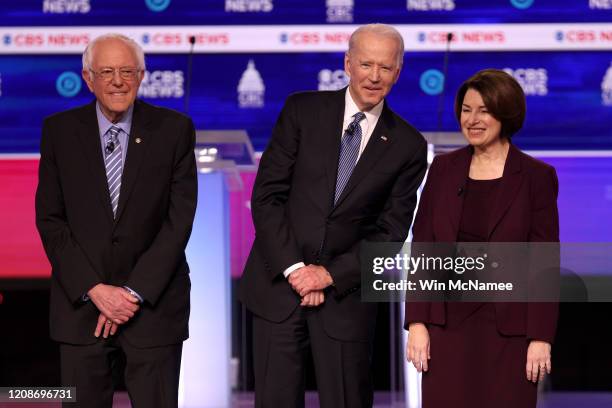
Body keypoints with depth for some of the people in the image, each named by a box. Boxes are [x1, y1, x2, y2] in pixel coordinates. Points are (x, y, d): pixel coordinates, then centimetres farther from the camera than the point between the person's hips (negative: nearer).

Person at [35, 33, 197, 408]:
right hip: (80, 302, 1)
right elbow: (50, 219, 0)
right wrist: (94, 289, -10)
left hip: (155, 303, -1)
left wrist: (135, 292, -11)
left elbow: (180, 218, -5)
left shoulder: (174, 129, -1)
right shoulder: (59, 130, 2)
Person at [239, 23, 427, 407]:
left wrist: (329, 275, -10)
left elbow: (390, 233, 0)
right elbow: (267, 195, -3)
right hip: (278, 282, 0)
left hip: (346, 295, 0)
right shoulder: (303, 110, 1)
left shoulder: (408, 146, 1)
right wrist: (293, 268, -11)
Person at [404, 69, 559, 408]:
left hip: (509, 327, -2)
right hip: (447, 323, 2)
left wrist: (541, 337, -8)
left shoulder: (537, 176, -2)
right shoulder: (443, 168, 7)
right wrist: (417, 322, -1)